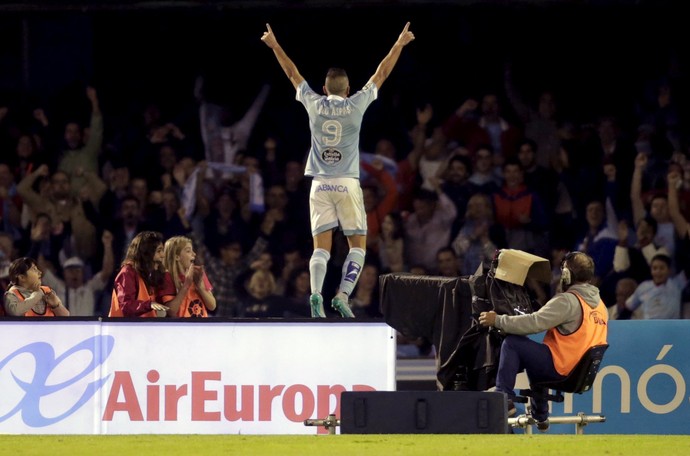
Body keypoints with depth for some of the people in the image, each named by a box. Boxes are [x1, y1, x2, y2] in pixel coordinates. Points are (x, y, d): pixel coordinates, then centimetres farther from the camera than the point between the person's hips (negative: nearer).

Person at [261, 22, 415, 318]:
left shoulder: (314, 104, 3)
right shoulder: (355, 105, -2)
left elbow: (292, 73, 16)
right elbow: (381, 74, 8)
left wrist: (274, 46, 29)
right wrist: (399, 45, 19)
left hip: (320, 184, 2)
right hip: (347, 183, -2)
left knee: (321, 246, 1)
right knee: (358, 245, 5)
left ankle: (316, 294, -19)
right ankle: (343, 295, -12)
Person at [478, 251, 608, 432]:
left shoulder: (568, 300, -16)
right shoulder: (599, 304, 11)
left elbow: (535, 322, -20)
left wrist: (498, 321, -12)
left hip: (560, 368, -9)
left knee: (512, 343, -8)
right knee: (534, 355, 36)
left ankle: (504, 398, -15)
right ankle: (540, 417, 42)